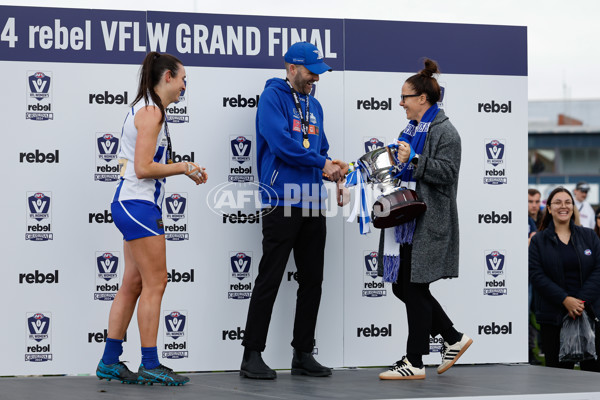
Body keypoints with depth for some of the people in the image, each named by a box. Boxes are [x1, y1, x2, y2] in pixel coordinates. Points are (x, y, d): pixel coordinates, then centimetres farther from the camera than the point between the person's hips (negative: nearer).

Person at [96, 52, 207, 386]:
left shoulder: (148, 109, 17)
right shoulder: (151, 111, -13)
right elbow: (143, 168, -19)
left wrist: (184, 169, 10)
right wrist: (183, 167, -10)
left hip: (133, 204, 10)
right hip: (139, 205, -10)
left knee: (134, 284, 10)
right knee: (155, 284, -6)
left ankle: (110, 362, 13)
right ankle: (150, 365, -1)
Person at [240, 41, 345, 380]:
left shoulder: (314, 105, 18)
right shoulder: (273, 97, -6)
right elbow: (281, 143, -18)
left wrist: (331, 167, 0)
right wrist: (321, 163, -12)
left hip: (312, 204, 8)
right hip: (282, 202, -8)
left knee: (312, 280, 9)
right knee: (270, 279, -6)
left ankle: (304, 354, 17)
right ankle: (252, 356, -1)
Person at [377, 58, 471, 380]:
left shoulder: (444, 132, -10)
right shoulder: (412, 128, 19)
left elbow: (446, 173, -19)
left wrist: (413, 160, -23)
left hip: (429, 224, -10)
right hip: (408, 220, 10)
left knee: (414, 288, -5)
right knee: (402, 287, 9)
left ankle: (414, 363, 3)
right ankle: (454, 339, 20)